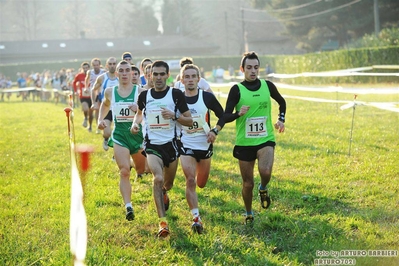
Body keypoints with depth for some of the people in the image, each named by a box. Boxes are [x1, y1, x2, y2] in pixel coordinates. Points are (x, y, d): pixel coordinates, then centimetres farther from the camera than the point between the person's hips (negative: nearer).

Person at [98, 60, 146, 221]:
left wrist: (139, 110, -27)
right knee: (124, 172, -14)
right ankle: (128, 206, -18)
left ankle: (139, 170, 50)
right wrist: (101, 119, 11)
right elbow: (105, 105, 25)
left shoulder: (140, 91, -5)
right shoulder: (110, 92, 4)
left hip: (137, 133, 0)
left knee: (141, 170, 13)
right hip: (119, 135, 0)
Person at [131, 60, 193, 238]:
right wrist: (135, 123, 1)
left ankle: (163, 192, 58)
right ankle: (163, 222, -22)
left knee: (167, 184, 17)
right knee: (158, 178, -24)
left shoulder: (176, 94, -7)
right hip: (152, 144, -1)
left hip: (170, 143, 1)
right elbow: (140, 112, 21)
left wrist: (174, 115, -21)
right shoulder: (144, 95, 0)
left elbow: (189, 121, -4)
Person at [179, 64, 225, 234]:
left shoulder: (207, 97, -7)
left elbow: (222, 115, 3)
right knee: (190, 180, -19)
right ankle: (196, 218, -19)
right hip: (186, 145, -2)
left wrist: (215, 131, -10)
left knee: (201, 183, 16)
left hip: (205, 145, 2)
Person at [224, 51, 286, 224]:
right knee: (248, 183, 6)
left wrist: (281, 119, 7)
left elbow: (281, 102, 21)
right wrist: (238, 113, -28)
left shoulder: (267, 86, 1)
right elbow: (225, 117, -9)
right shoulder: (236, 90, -7)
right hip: (244, 143, -1)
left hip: (266, 140, 1)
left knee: (265, 172, -26)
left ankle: (263, 188, 9)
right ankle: (249, 214, 31)